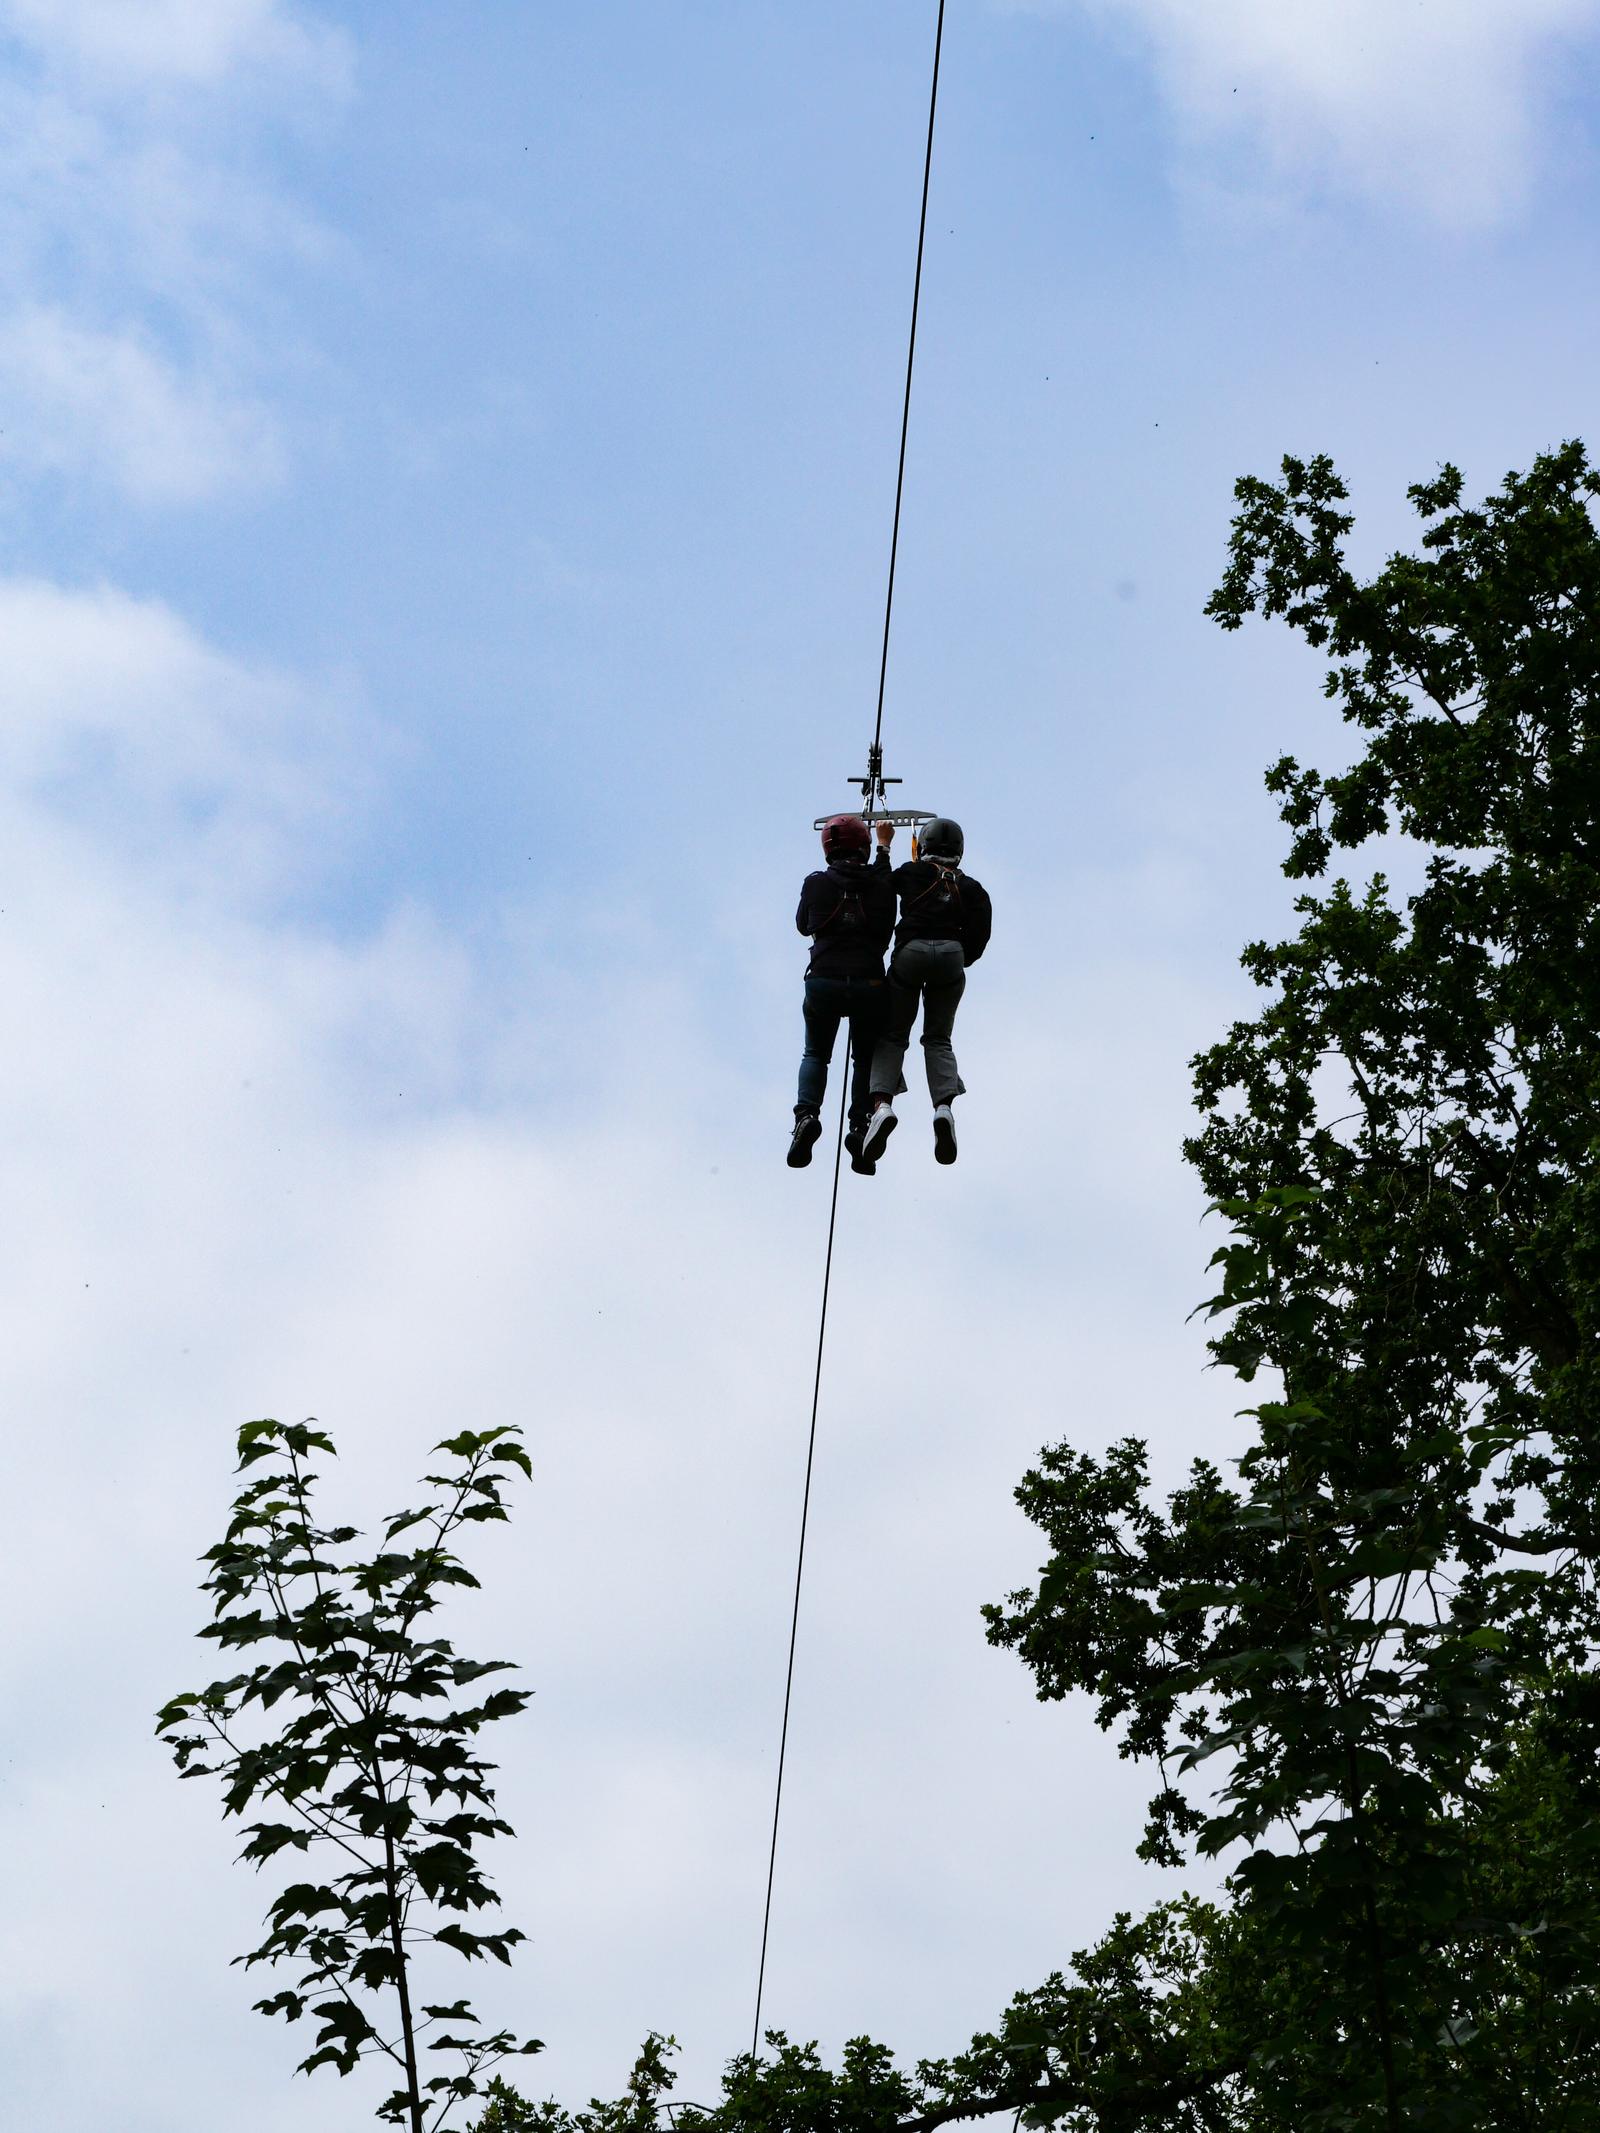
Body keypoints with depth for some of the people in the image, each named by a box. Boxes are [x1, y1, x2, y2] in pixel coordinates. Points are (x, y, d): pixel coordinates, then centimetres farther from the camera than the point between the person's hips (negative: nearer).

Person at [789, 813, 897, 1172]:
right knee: (866, 1058, 20)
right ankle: (860, 1126, -2)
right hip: (869, 983, 0)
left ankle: (807, 1113, -7)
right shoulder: (880, 883, 2)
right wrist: (884, 847, 40)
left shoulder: (815, 883, 2)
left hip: (823, 981, 0)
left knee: (815, 1055, 20)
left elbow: (803, 925, 18)